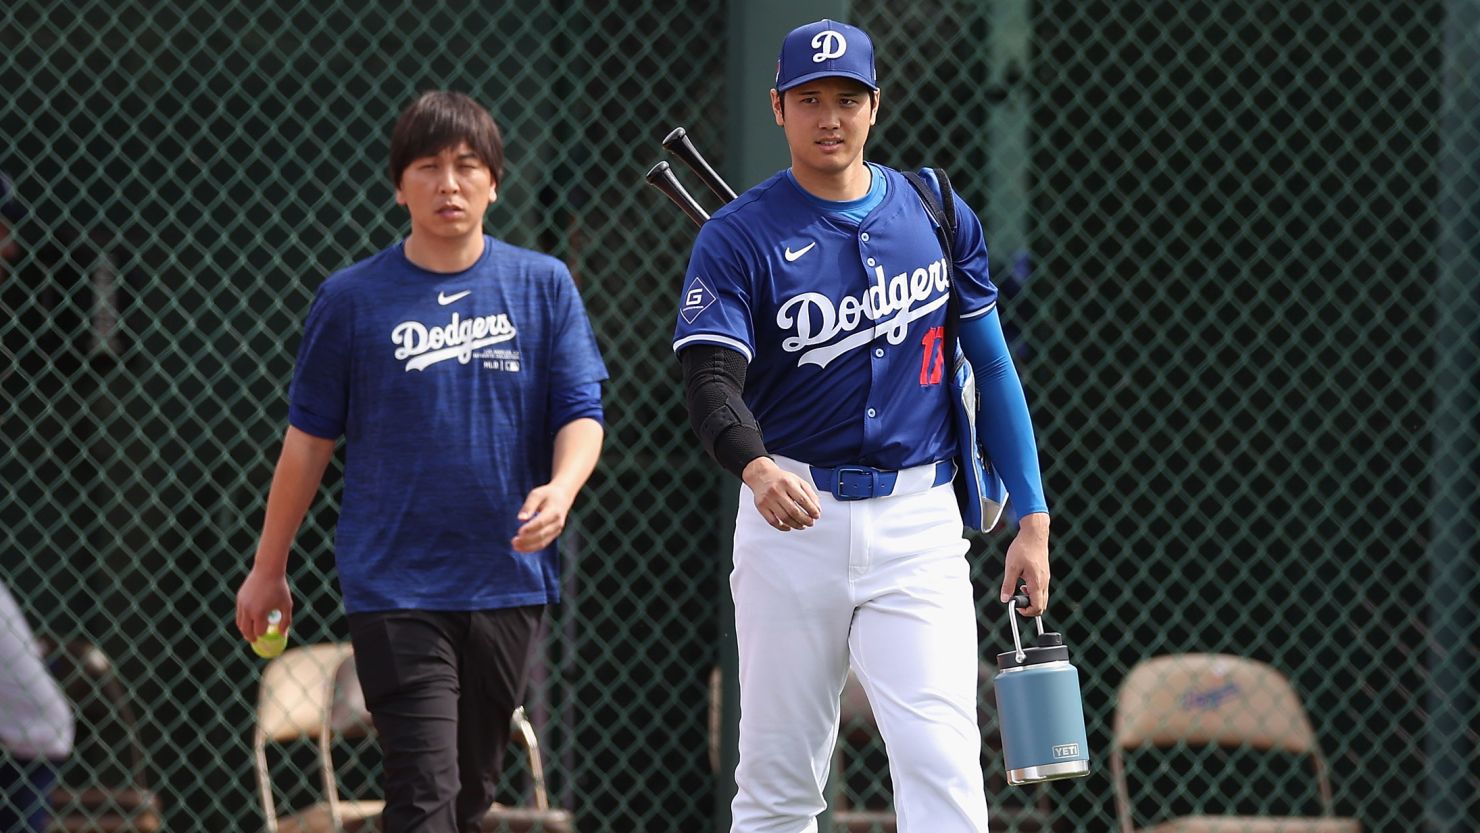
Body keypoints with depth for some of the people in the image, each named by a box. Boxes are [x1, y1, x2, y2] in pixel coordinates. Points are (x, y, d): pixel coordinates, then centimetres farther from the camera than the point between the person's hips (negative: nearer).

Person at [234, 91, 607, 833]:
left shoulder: (543, 286, 5)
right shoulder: (351, 298, 1)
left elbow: (581, 411, 2)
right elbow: (308, 438, 7)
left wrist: (562, 487, -19)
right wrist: (268, 569, 10)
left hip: (507, 581, 3)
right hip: (394, 586, -3)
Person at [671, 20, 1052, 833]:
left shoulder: (938, 216, 6)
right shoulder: (738, 238, -3)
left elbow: (990, 367, 12)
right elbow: (711, 380, -17)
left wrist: (1031, 519, 6)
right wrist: (757, 468, -39)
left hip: (917, 522, 1)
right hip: (793, 519, -1)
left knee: (941, 762, -13)